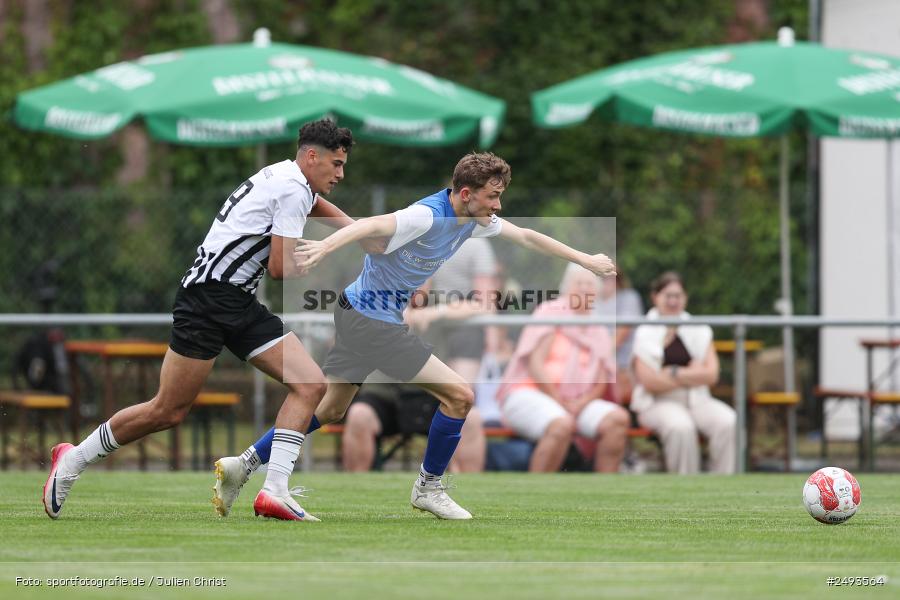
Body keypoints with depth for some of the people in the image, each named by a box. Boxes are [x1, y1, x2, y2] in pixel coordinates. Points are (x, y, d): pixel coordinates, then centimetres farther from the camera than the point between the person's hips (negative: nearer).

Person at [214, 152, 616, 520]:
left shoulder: (473, 219, 3)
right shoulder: (428, 216, -25)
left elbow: (526, 237, 16)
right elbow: (373, 225, -41)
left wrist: (585, 259, 19)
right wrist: (326, 246, -58)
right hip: (372, 321, -10)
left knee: (331, 410, 19)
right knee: (459, 395, -7)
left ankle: (245, 462, 18)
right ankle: (428, 488, 8)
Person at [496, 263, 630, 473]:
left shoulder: (599, 332, 18)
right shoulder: (550, 312, 2)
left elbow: (600, 383, 8)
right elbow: (535, 364, -7)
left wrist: (580, 404, -13)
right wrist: (560, 401, -14)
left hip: (576, 402, 6)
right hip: (528, 393, -6)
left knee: (618, 418, -20)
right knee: (561, 425, -38)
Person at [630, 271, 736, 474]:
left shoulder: (699, 331, 13)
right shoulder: (645, 334, 2)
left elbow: (711, 374, 2)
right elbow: (649, 382, -9)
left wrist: (675, 373, -9)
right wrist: (692, 375, -2)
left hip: (697, 401, 4)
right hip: (658, 404, -3)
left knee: (728, 423, -27)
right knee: (680, 427, -37)